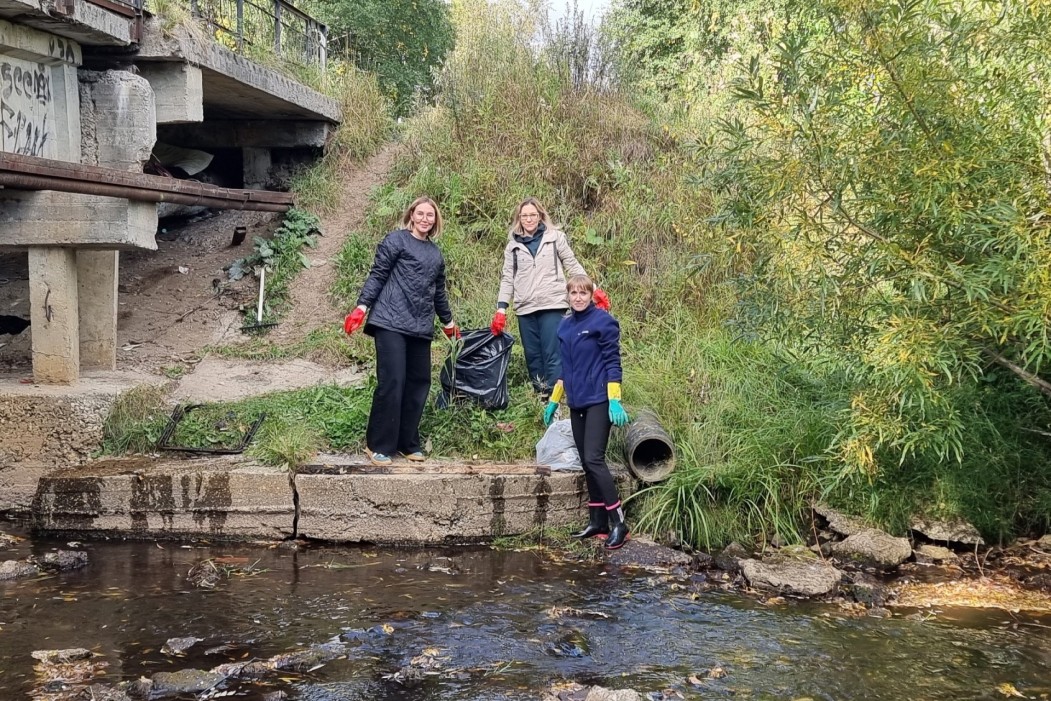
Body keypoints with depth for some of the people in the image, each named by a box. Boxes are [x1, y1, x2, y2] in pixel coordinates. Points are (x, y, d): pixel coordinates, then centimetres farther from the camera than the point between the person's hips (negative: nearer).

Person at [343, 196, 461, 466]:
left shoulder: (436, 253, 19)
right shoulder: (396, 240, 0)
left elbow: (439, 291, 29)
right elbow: (377, 276, -4)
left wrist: (448, 322, 36)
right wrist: (361, 307, -13)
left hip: (420, 327, 7)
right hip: (391, 322, -7)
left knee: (419, 383, 5)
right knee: (391, 382, -11)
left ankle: (408, 443, 16)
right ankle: (378, 445, -2)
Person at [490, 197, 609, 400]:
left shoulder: (555, 238, 5)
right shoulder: (513, 246, 11)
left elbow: (573, 267, 7)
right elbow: (508, 278, 9)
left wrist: (594, 290, 1)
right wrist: (501, 309, 0)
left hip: (552, 305, -3)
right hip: (525, 308, 3)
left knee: (553, 355, -8)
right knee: (532, 356, 6)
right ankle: (540, 397, 15)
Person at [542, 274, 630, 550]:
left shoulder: (603, 322, -7)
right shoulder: (565, 326, 13)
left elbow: (612, 362, -9)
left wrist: (615, 400, -16)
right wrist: (554, 401, 22)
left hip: (598, 401, -7)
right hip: (577, 403, 7)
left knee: (594, 460, -13)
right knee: (587, 462, 8)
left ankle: (618, 523, -8)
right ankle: (597, 521, 15)